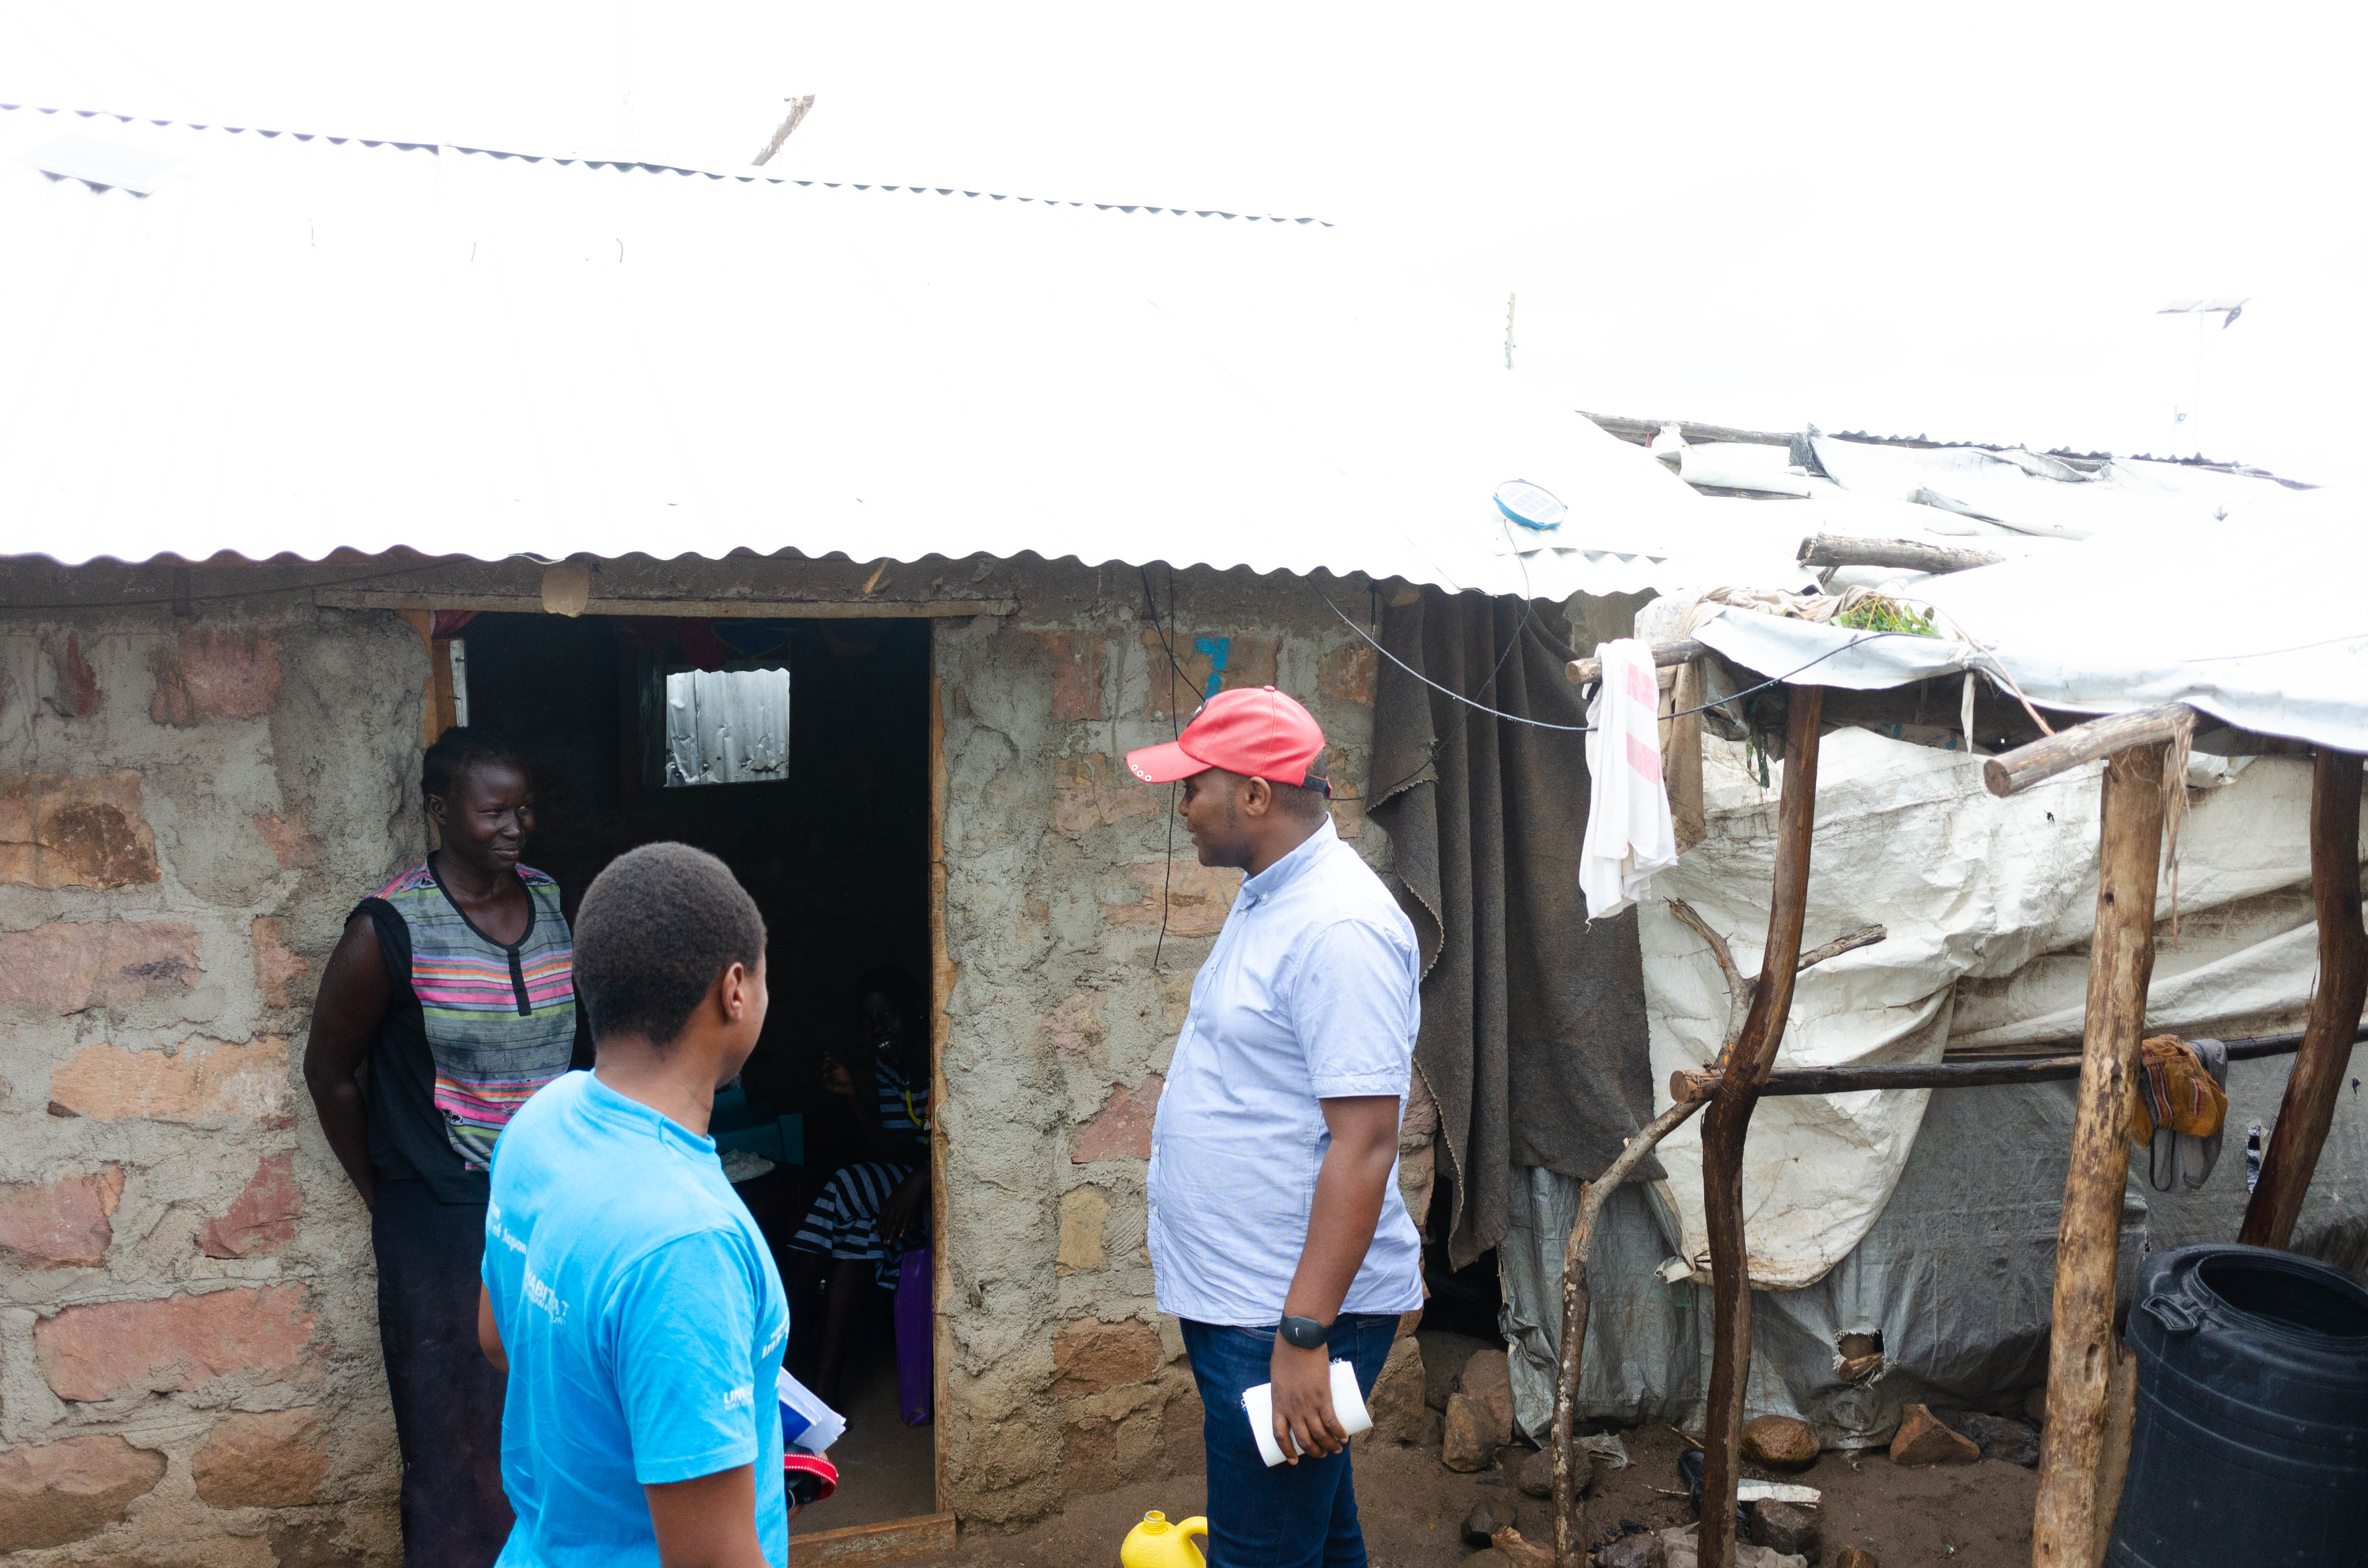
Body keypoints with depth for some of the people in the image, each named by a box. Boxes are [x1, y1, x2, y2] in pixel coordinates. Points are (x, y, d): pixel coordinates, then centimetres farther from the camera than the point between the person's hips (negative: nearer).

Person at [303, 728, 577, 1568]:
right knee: (459, 1442, 6)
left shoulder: (556, 902, 2)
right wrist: (387, 1196, 6)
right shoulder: (389, 929, -12)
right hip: (443, 1224, -4)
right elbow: (330, 1070, -1)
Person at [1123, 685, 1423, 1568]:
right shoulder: (1267, 899, 10)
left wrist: (1303, 1334, -26)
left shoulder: (1339, 927, -22)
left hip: (1291, 1315, -10)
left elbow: (1365, 1141, -26)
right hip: (1237, 1299, 10)